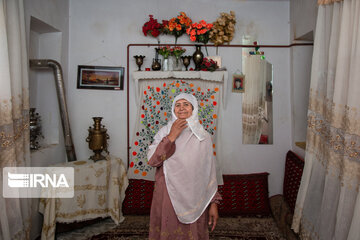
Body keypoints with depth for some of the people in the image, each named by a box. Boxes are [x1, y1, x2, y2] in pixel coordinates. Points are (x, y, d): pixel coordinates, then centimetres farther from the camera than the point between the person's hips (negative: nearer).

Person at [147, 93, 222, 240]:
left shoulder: (203, 136, 1)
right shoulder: (164, 132, 2)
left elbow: (210, 171, 1)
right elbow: (152, 160, -10)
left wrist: (214, 203, -2)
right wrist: (171, 137, -17)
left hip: (193, 199, 0)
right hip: (167, 196, 0)